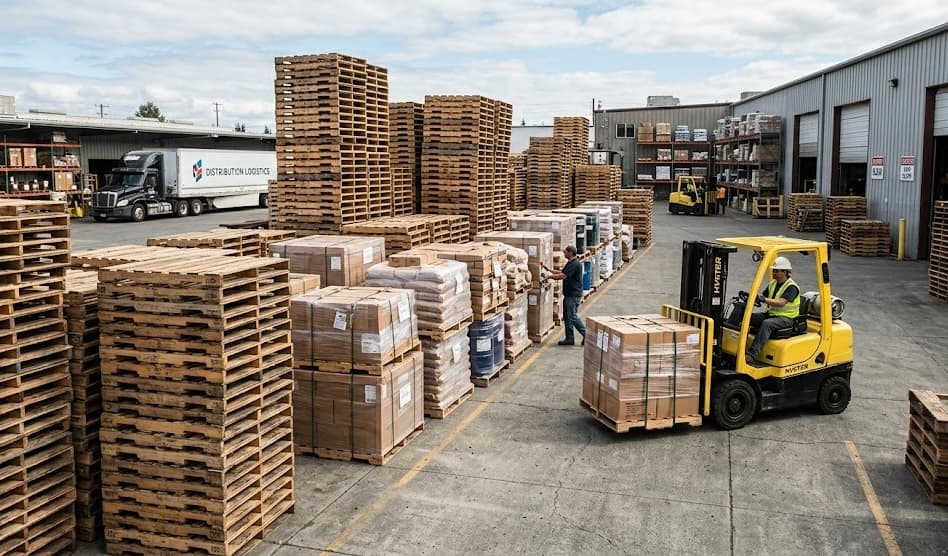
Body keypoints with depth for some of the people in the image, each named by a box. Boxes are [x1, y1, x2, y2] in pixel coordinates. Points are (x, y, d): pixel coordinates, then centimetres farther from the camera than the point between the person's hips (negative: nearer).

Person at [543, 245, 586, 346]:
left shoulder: (575, 264, -18)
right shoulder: (570, 263, 16)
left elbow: (562, 276, -22)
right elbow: (561, 273, 20)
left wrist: (549, 276, -14)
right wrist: (548, 269, 14)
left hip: (574, 295, -11)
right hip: (569, 294, 11)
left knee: (573, 316, -8)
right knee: (567, 317, 11)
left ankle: (586, 334, 0)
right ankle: (570, 339, 15)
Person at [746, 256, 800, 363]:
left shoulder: (791, 287, -13)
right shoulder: (772, 284, 13)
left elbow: (781, 303, -26)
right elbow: (763, 296, 11)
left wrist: (764, 299, -37)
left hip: (786, 317, -8)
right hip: (771, 314, 8)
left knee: (767, 323, -36)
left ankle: (753, 354, -41)